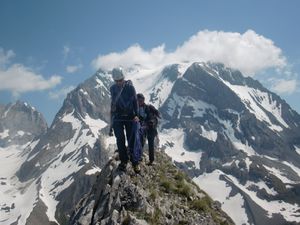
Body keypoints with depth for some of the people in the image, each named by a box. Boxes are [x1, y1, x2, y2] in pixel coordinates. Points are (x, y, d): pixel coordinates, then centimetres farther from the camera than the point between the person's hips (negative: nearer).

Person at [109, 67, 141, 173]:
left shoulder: (130, 87, -5)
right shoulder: (113, 88, 5)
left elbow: (135, 101, -3)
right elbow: (113, 103, 12)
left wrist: (136, 115, -16)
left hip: (130, 117, -2)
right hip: (118, 117, 2)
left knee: (132, 140, -1)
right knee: (120, 140, -1)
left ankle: (135, 162, 7)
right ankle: (123, 161, 11)